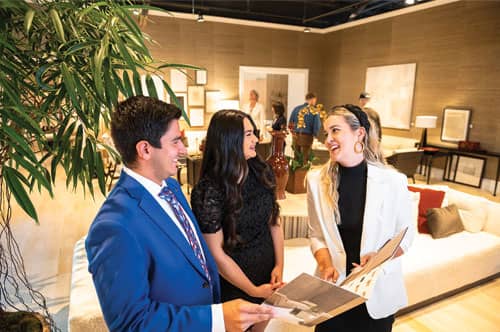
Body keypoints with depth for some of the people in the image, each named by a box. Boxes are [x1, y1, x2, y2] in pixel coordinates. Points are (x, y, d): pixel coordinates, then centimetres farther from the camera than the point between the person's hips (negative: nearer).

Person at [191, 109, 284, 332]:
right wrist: (253, 291, -13)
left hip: (268, 275, 5)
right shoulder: (207, 191, -23)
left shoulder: (263, 173, -8)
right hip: (233, 286, -4)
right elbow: (217, 254, -18)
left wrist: (280, 266, -4)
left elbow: (274, 222, 2)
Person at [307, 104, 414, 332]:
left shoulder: (393, 181, -13)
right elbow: (317, 235, 0)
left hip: (378, 291, -1)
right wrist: (325, 265, -17)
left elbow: (405, 236, -2)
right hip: (333, 287, 1)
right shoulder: (316, 180, -7)